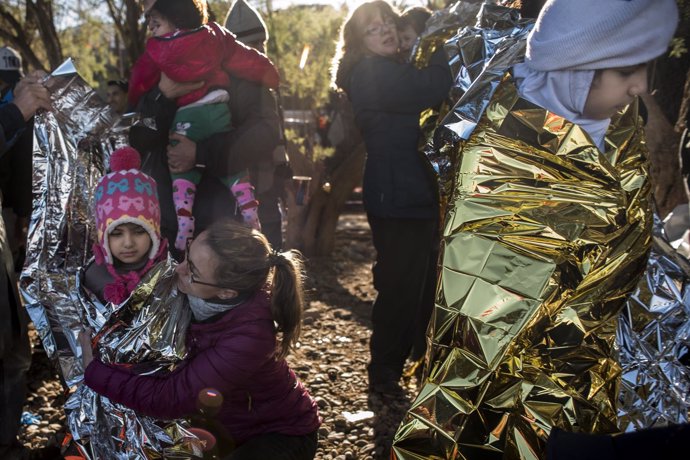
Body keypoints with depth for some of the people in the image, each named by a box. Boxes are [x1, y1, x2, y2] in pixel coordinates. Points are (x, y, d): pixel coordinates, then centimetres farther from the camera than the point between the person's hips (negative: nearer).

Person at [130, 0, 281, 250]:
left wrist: (134, 104, 30)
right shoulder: (215, 35, 7)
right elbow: (244, 59, 9)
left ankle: (184, 226, -5)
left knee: (182, 167, 8)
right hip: (218, 108, 3)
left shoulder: (158, 51, 1)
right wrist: (268, 74, 23)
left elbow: (139, 82, 11)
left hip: (186, 116, -3)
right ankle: (251, 220, 7)